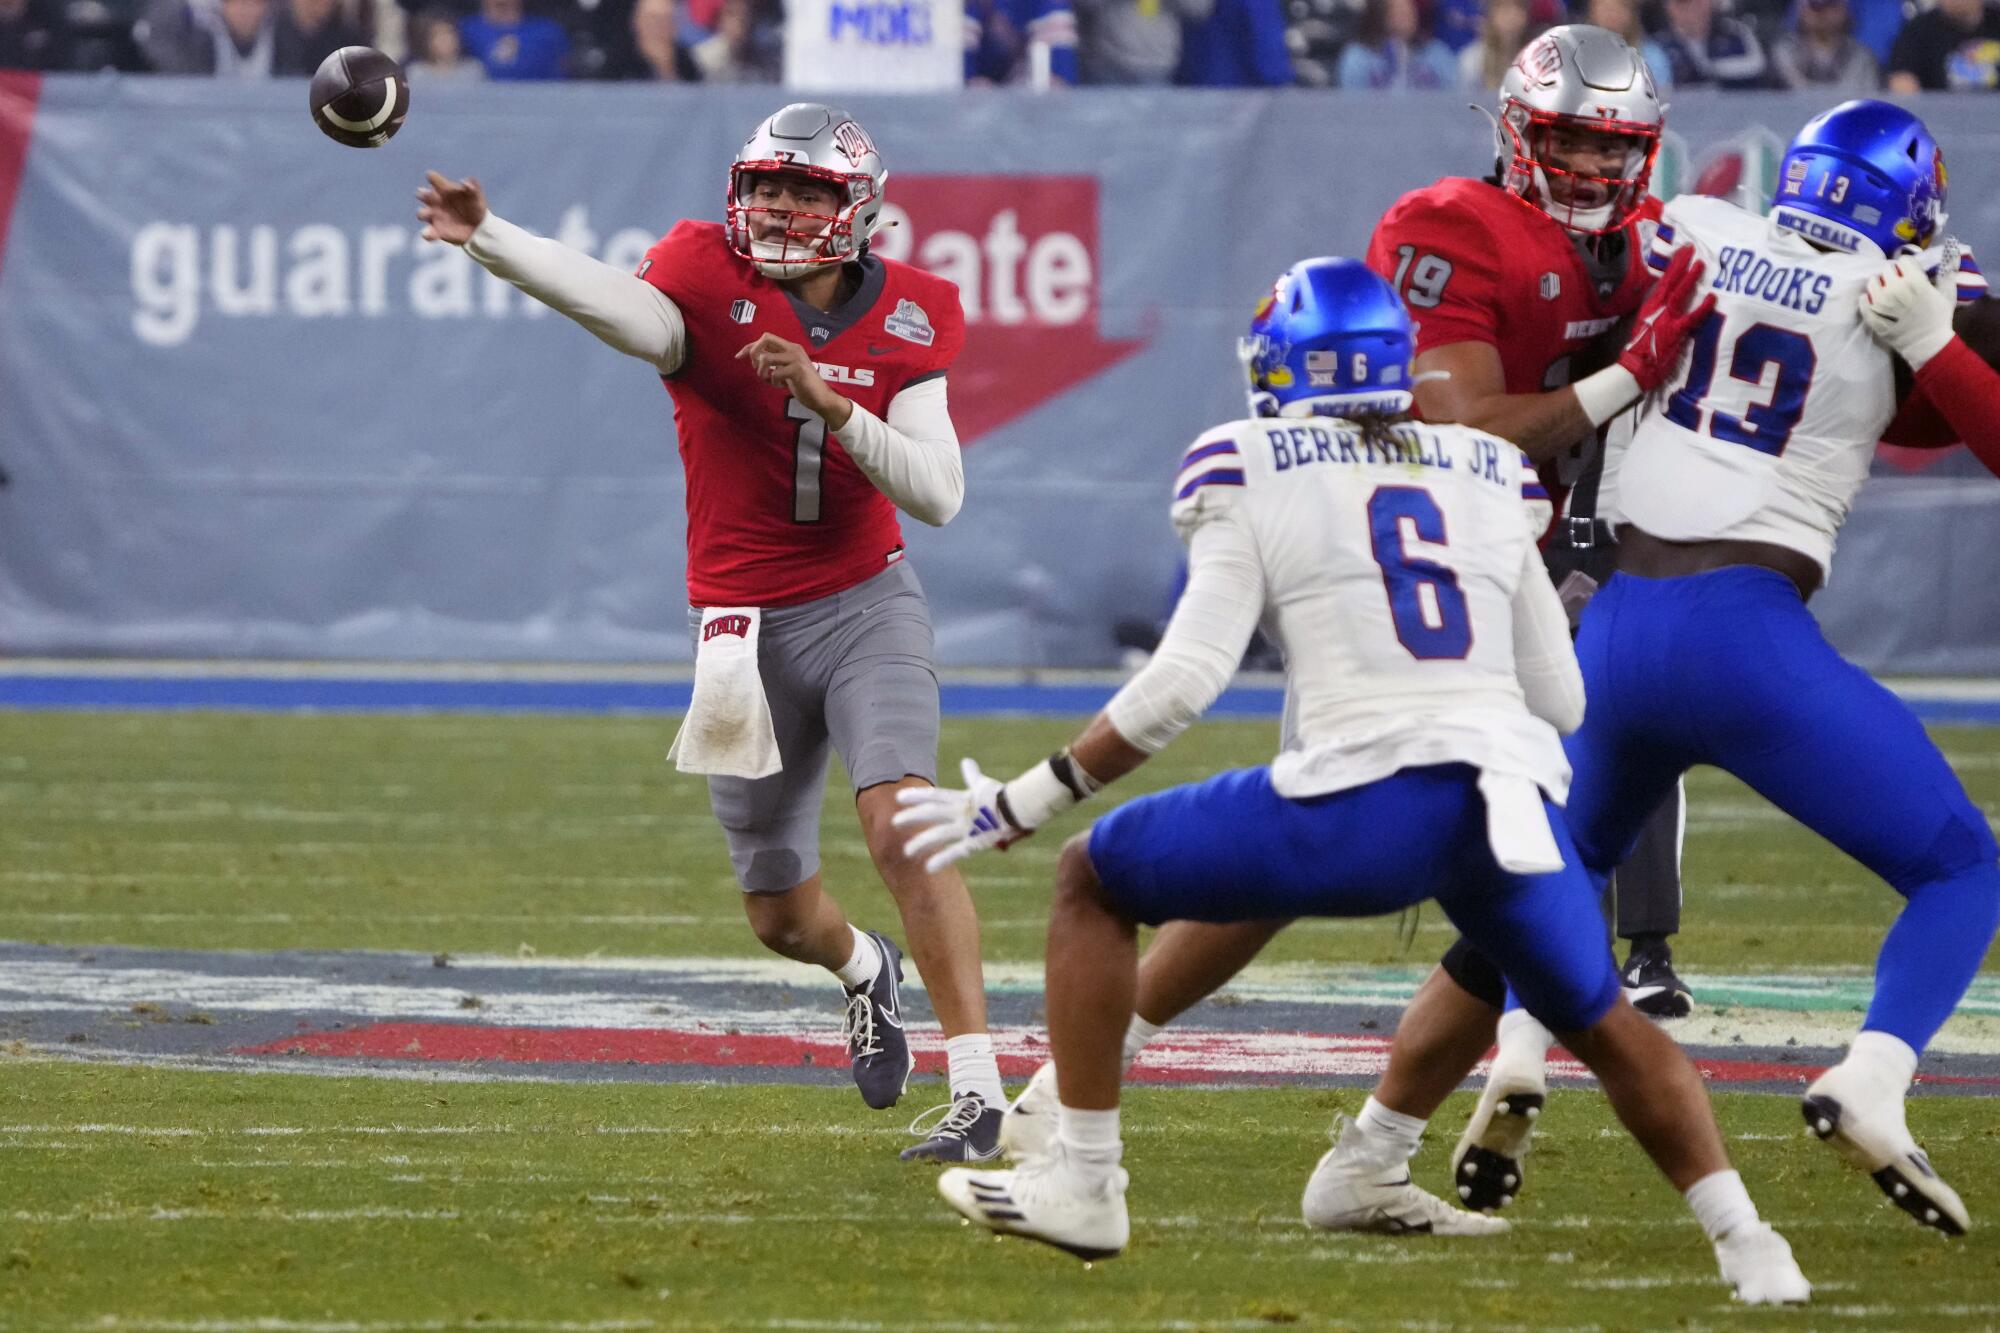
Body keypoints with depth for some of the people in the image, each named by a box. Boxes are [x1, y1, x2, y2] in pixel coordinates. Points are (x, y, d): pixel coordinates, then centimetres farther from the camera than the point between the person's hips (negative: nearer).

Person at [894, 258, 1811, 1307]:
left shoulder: (1254, 479, 10)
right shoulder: (1485, 481, 23)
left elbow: (1184, 680, 0)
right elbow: (1559, 700, 23)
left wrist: (1021, 806, 7)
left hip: (1364, 803, -4)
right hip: (1514, 791, 4)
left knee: (1093, 880, 16)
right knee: (1601, 1023, 29)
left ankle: (1082, 1185, 13)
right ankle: (1745, 1241, 16)